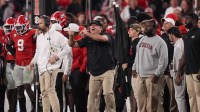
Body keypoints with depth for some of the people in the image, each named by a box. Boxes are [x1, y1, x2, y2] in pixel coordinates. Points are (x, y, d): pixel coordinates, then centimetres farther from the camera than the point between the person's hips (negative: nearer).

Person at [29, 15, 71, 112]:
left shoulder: (56, 35, -6)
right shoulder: (39, 37, 18)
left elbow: (67, 49, -5)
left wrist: (56, 56, -15)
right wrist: (33, 62, 13)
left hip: (51, 67, -8)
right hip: (41, 67, 8)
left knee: (50, 89, -17)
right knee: (44, 92, 8)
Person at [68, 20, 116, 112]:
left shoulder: (106, 36, -2)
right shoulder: (87, 39, 12)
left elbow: (103, 38, -27)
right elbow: (73, 44, 13)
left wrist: (87, 34, -28)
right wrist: (71, 36, -9)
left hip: (106, 71, -5)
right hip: (94, 72, 5)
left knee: (108, 93, -11)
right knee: (92, 95, 3)